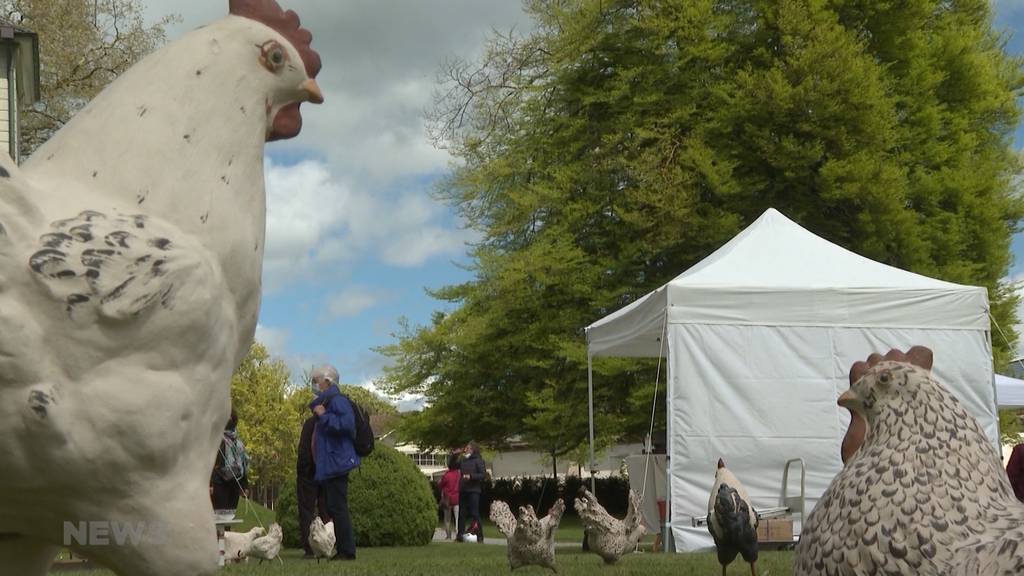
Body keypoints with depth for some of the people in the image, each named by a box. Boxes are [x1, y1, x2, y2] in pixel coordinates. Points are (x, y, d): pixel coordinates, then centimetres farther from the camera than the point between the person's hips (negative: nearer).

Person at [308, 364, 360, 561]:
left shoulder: (337, 401, -10)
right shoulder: (324, 402, 21)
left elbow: (346, 423, -24)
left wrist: (324, 416, -18)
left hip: (336, 464, -11)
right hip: (327, 466, 11)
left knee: (337, 508, -11)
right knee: (333, 509, 10)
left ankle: (347, 550, -9)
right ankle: (343, 550, 13)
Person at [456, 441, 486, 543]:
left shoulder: (478, 460, -3)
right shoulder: (463, 461, 14)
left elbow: (483, 474, -11)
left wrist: (471, 476, -19)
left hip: (473, 490, -7)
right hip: (463, 490, 7)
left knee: (475, 513, -8)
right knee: (462, 513, 7)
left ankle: (480, 537, -4)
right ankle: (460, 535, 11)